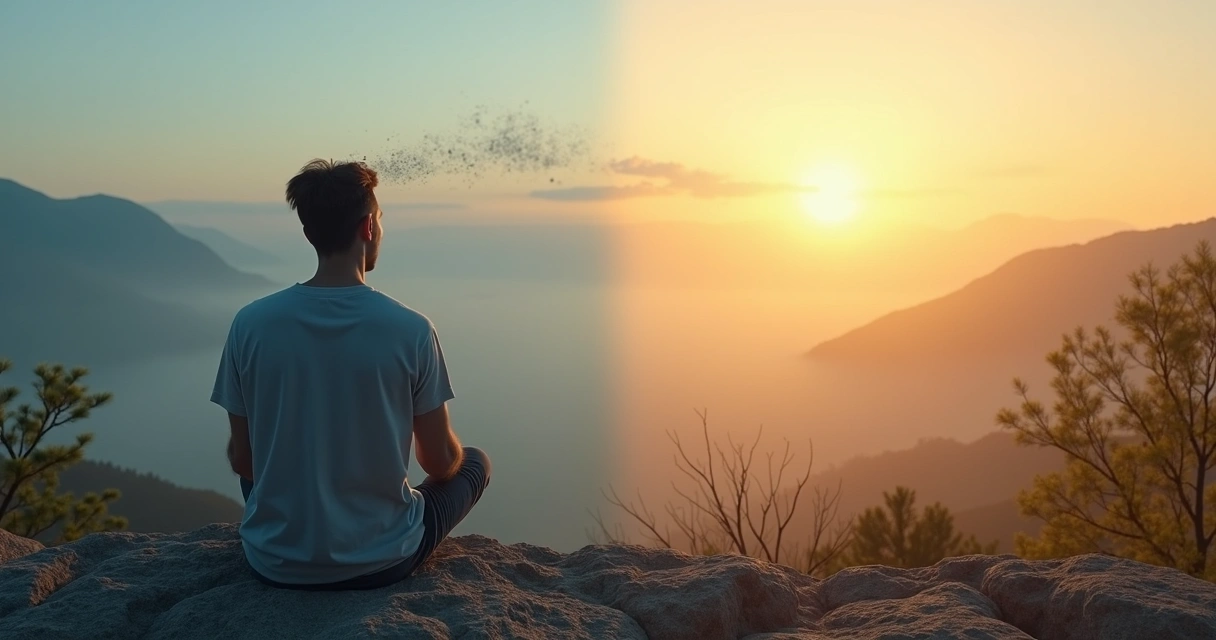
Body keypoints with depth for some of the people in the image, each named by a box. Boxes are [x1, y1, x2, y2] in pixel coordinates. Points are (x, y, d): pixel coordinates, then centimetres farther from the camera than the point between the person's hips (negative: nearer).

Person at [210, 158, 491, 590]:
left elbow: (243, 461, -1)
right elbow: (441, 463, -6)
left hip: (275, 565, 3)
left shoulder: (251, 324, -10)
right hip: (380, 563, -2)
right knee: (475, 461, 23)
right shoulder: (411, 330, -15)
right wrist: (452, 455, 19)